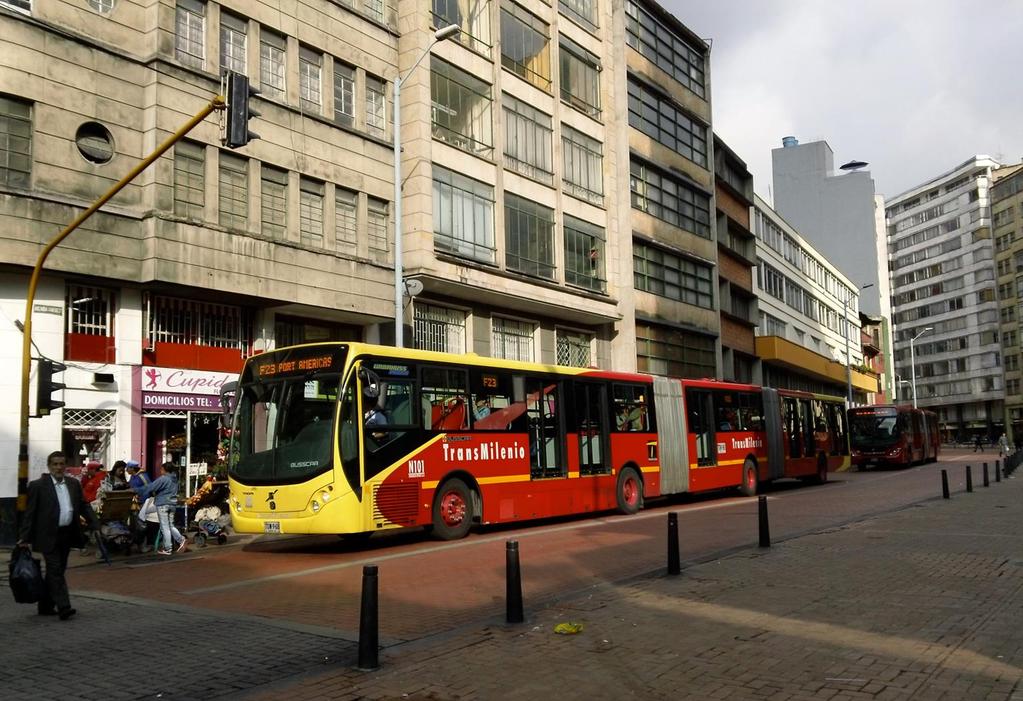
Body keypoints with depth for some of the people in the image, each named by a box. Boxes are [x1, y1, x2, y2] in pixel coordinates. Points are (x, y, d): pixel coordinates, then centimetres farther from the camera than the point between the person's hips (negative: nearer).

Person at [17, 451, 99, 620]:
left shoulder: (74, 485, 10)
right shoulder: (38, 486, -4)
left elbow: (84, 506, 12)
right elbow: (30, 513, -5)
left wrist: (96, 526, 2)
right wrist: (24, 537, -10)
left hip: (67, 535, 5)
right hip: (49, 536, -5)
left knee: (55, 572, 13)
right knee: (55, 571, -8)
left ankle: (46, 606, 24)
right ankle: (63, 607, -10)